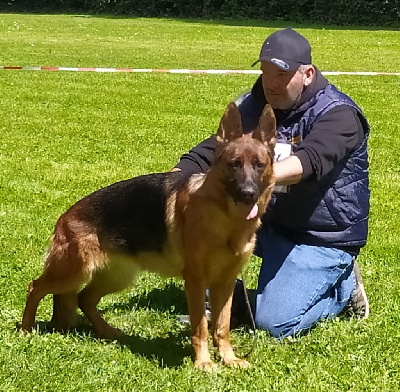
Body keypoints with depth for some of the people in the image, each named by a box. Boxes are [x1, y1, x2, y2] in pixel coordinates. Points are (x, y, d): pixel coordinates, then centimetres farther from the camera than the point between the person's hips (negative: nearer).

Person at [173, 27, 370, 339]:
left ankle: (343, 286, 8)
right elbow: (210, 151, -6)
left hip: (321, 238, -6)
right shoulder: (252, 106, 0)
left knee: (274, 322, -19)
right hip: (267, 220, 6)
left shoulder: (338, 114, -19)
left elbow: (308, 161, -38)